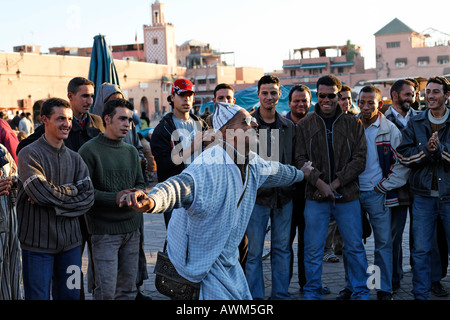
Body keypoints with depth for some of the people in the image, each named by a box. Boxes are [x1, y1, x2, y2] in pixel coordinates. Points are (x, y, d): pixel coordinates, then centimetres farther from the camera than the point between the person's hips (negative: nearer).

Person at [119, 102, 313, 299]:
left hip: (228, 256, 9)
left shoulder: (253, 162, 1)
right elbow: (184, 185, -49)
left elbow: (275, 171, 24)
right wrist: (152, 201, -70)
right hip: (204, 259, -9)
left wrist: (300, 174, 43)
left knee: (243, 296, 14)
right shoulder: (211, 165, -29)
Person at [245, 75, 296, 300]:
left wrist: (293, 184, 3)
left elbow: (294, 161, 14)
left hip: (284, 196, 3)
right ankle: (255, 296, 11)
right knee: (254, 251, 1)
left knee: (282, 249, 10)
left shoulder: (289, 127, 9)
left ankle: (281, 294, 21)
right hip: (256, 196, -3)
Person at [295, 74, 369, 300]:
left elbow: (360, 159, 0)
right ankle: (312, 292, 19)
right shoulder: (304, 125, 5)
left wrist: (336, 183, -10)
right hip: (315, 197, 0)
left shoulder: (353, 124, 5)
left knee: (355, 247, 7)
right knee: (313, 249, 5)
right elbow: (300, 159, -1)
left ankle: (361, 292, 21)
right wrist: (320, 183, -14)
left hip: (347, 196, 0)